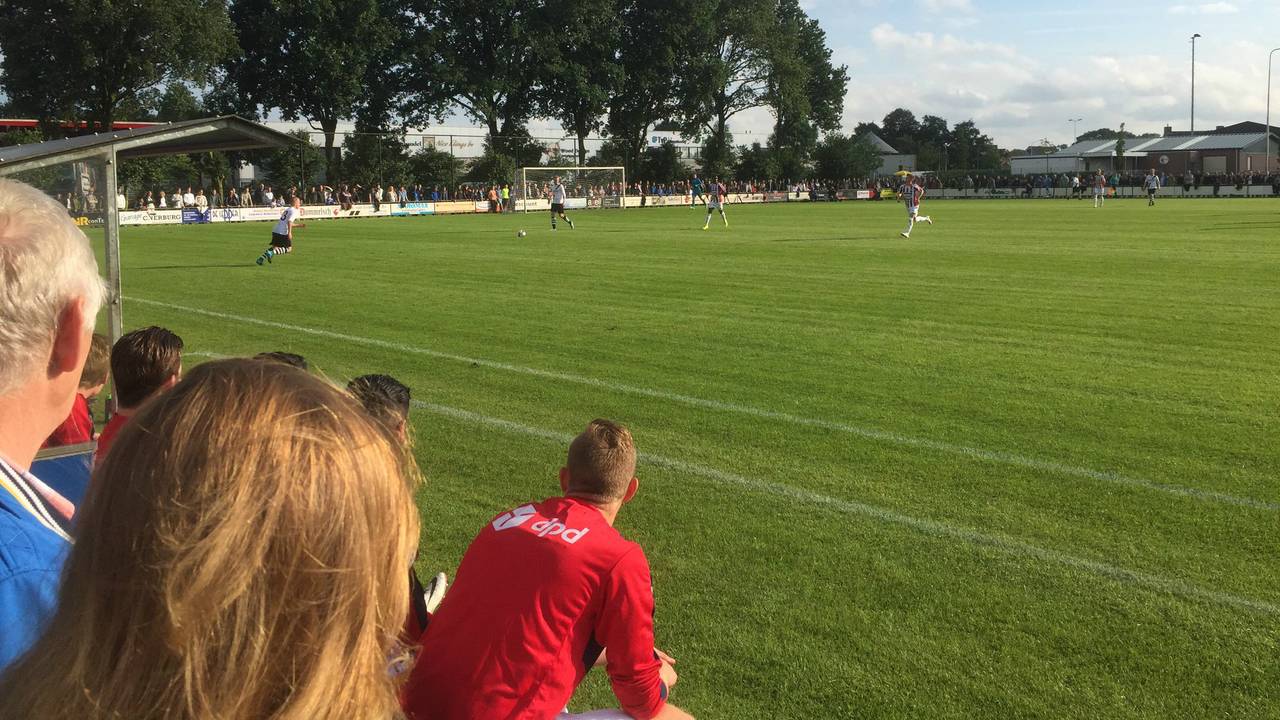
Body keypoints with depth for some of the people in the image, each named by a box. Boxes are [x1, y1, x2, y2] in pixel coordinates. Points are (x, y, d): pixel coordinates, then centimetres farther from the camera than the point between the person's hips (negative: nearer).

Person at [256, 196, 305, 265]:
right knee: (289, 249, 1)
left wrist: (299, 225, 34)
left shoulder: (287, 209, 23)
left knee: (274, 247, 20)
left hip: (275, 231, 8)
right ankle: (272, 252, -17)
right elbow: (289, 221, -19)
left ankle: (261, 258, 11)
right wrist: (289, 232, -25)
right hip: (283, 233, -8)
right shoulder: (294, 211, -5)